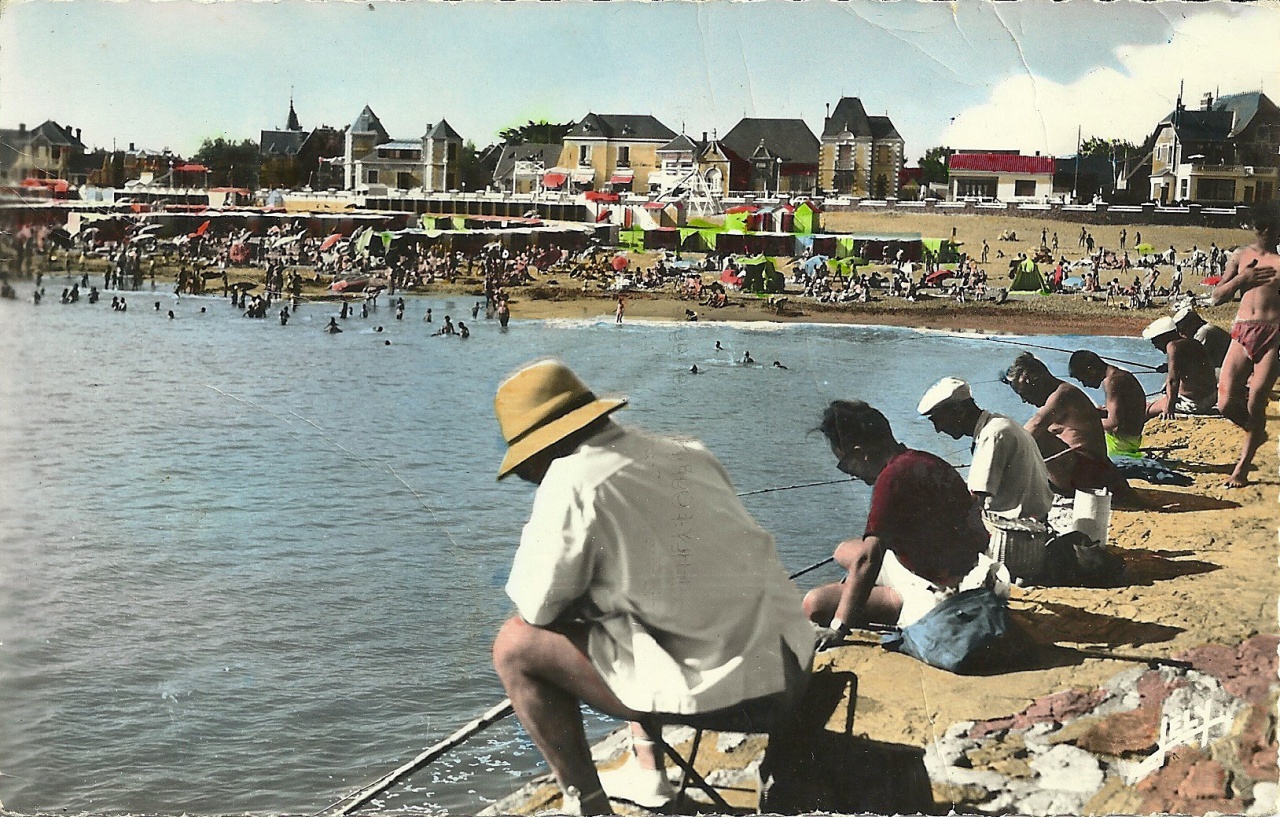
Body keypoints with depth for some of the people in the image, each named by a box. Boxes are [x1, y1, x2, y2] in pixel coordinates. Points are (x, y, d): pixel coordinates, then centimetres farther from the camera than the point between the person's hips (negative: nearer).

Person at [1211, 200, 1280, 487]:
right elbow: (1217, 296, 12)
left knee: (1255, 404, -2)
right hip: (1242, 332, 3)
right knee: (1226, 402, -4)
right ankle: (1256, 432, 30)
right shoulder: (1242, 256, 13)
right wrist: (1242, 279, -3)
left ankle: (1242, 468, 13)